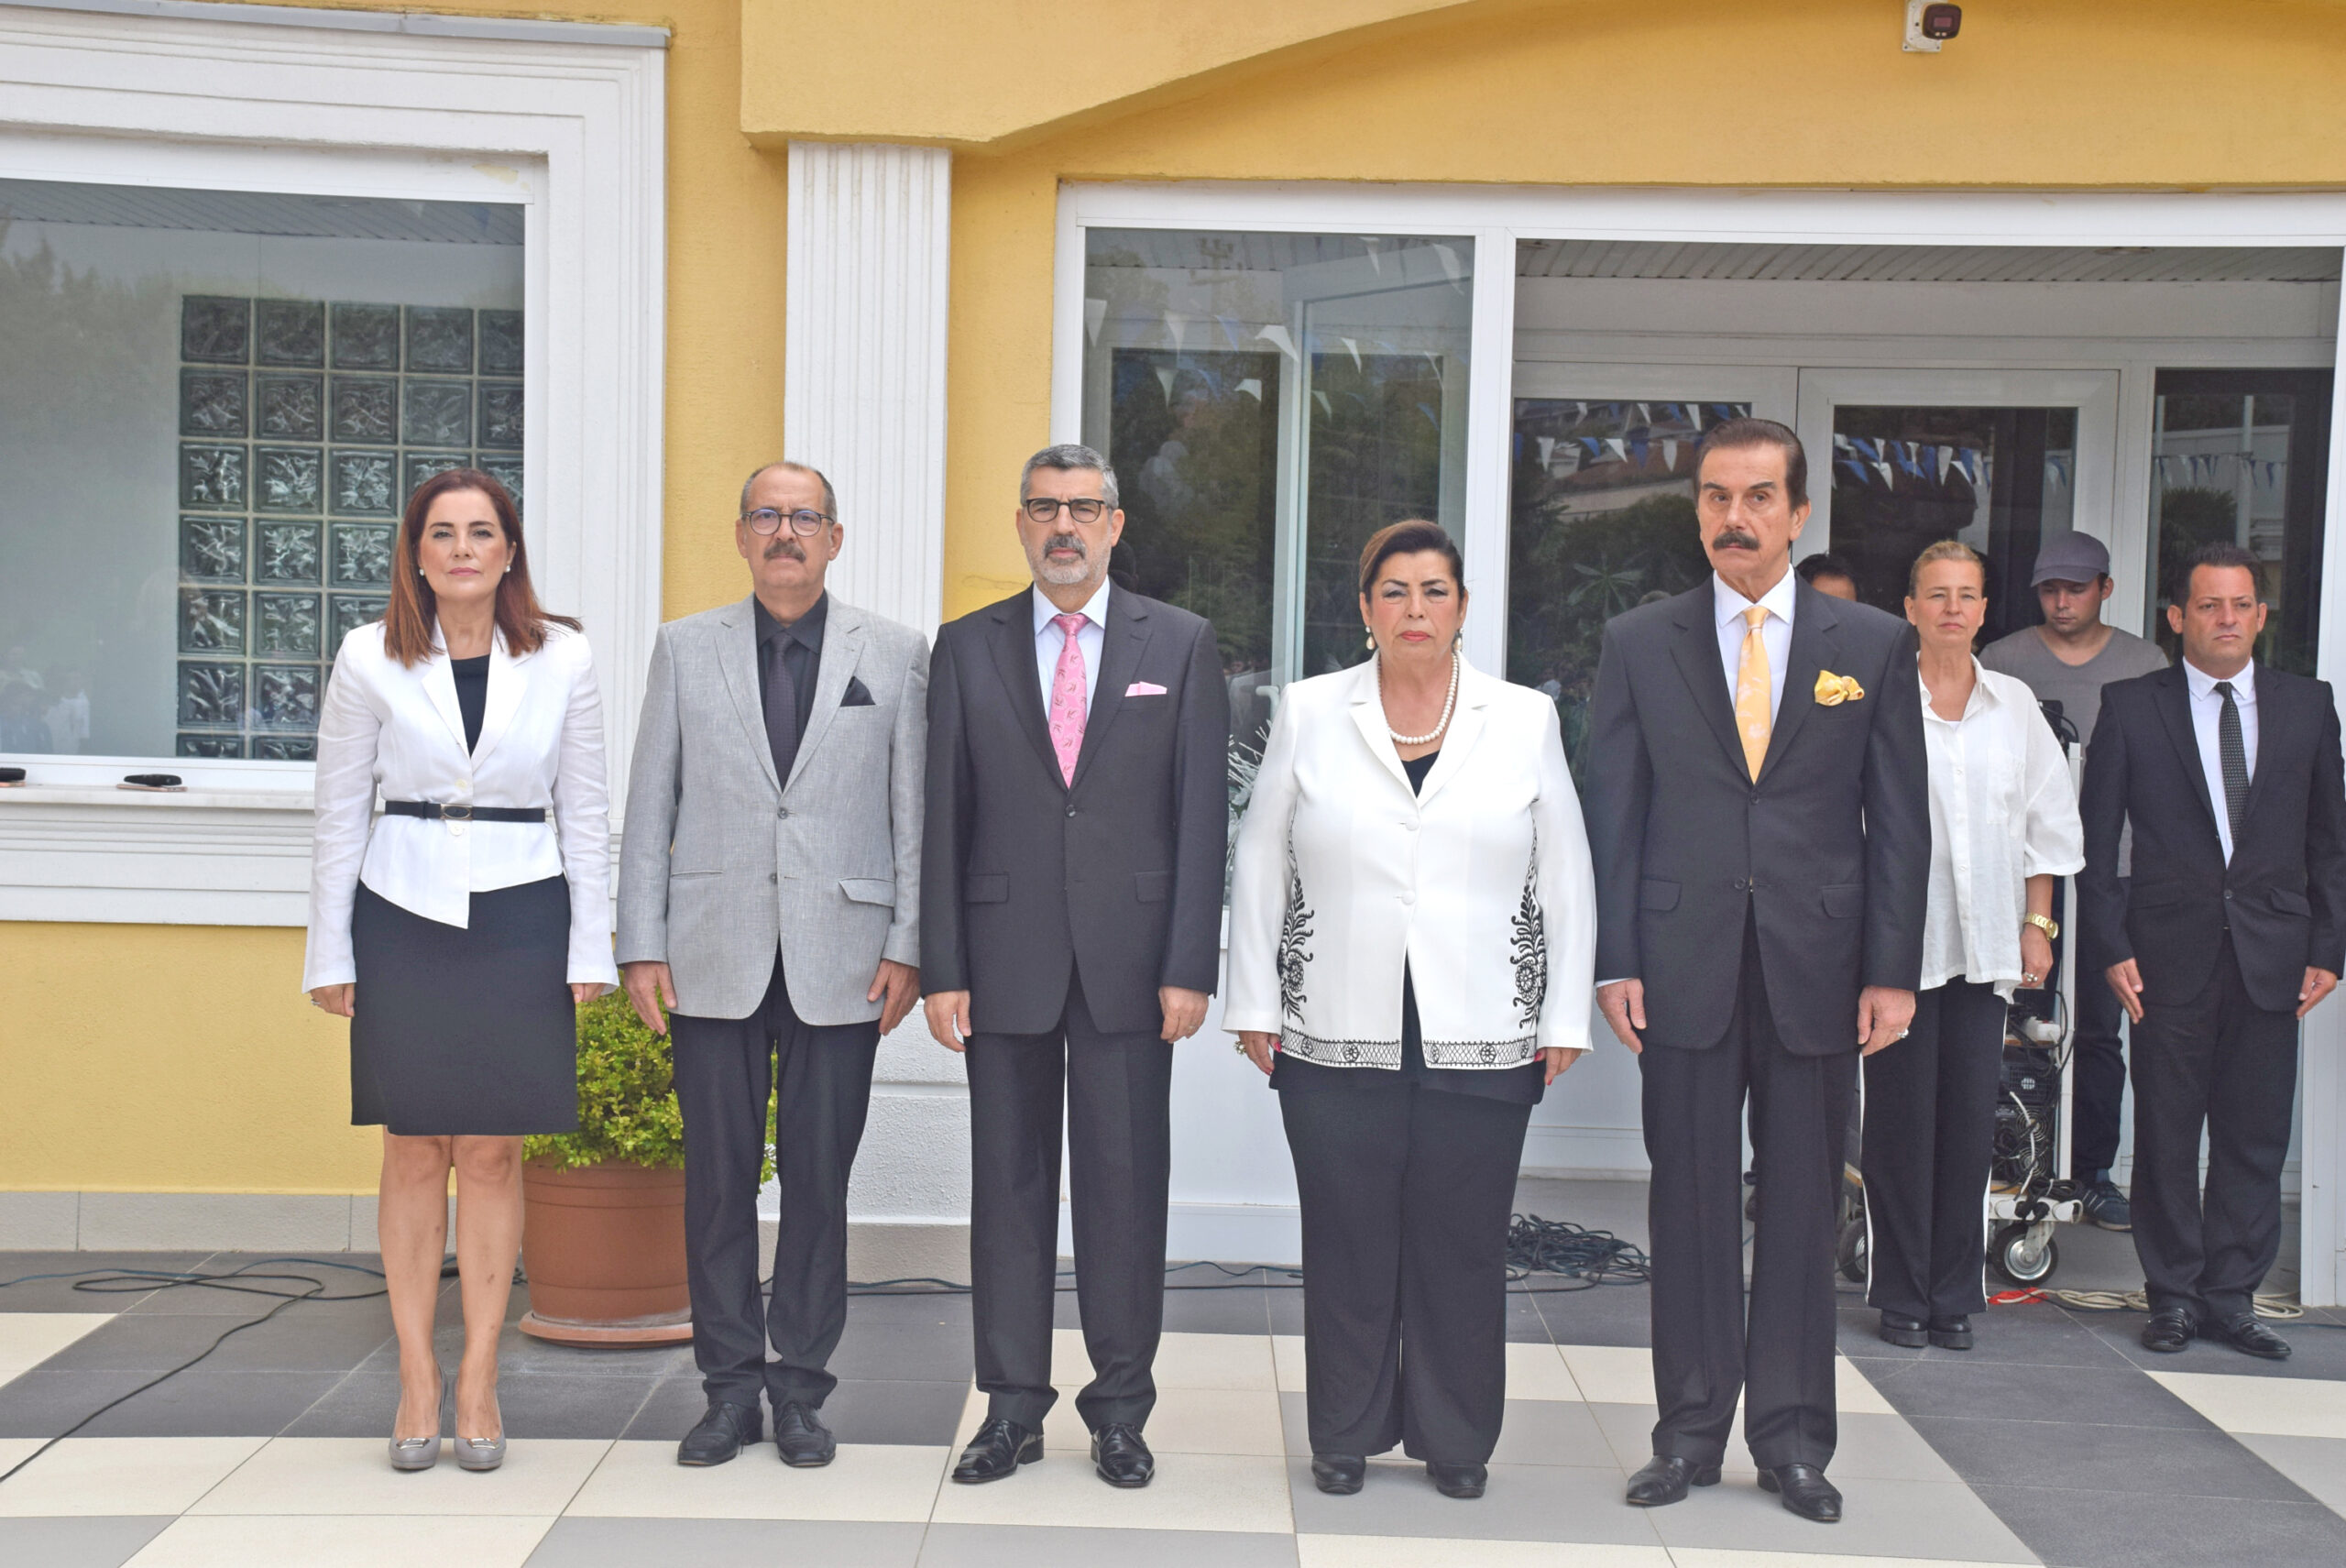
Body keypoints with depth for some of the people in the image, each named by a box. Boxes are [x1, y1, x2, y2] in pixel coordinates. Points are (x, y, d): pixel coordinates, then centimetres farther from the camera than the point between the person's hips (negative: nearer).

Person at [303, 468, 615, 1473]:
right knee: (414, 1153, 5)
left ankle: (479, 1377, 14)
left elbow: (584, 813, 5)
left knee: (493, 1153, 4)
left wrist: (590, 951, 1)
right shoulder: (371, 659, 1)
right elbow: (340, 814, 5)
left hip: (521, 920, 0)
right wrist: (330, 955, 3)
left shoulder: (563, 660, 1)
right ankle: (417, 1378, 14)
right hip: (402, 918, 0)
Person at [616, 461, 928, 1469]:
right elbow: (650, 807, 7)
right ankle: (729, 1386, 18)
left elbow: (916, 809, 4)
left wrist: (909, 946, -2)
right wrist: (641, 947, 1)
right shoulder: (685, 648, 9)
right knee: (718, 1179, 5)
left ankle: (800, 1390, 17)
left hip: (841, 963, -1)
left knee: (818, 1181, 4)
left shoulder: (896, 655, 6)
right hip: (714, 962, 1)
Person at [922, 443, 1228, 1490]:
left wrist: (1190, 968, -6)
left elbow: (1202, 814, 1)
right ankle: (1012, 1407, 18)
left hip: (1130, 961, -1)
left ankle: (1121, 1410, 17)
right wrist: (941, 969, -2)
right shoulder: (966, 648, 7)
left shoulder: (1180, 645, 5)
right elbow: (944, 819, 5)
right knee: (1009, 1183, 7)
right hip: (1005, 960, 1)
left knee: (1126, 1186, 4)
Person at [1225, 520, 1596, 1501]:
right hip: (1337, 1039, 0)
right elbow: (1260, 867, 7)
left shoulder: (1525, 721, 6)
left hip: (1483, 1041, 0)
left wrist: (1565, 1017, 3)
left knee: (1462, 1245, 5)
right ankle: (1347, 1434, 20)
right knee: (1347, 1244, 5)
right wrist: (1255, 1005, 2)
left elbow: (1565, 881, 7)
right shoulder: (1309, 714, 5)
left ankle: (1456, 1439, 20)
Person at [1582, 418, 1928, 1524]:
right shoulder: (1639, 644, 5)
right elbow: (1612, 812, 3)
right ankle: (1690, 1431, 16)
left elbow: (1899, 819, 4)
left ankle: (1792, 1436, 18)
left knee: (1802, 1205, 7)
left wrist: (1893, 969, -2)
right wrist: (1613, 962, -3)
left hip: (1815, 968, 0)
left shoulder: (1873, 644, 5)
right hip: (1684, 968, 0)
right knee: (1690, 1203, 6)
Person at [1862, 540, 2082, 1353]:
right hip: (1900, 941, -4)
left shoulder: (2015, 705, 10)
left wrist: (2038, 924, 9)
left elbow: (2049, 821, 15)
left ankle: (1954, 1295, 17)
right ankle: (1902, 1295, 13)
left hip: (1986, 944, 4)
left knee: (1971, 1121, 6)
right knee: (1901, 1119, 1)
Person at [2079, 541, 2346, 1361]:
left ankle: (2231, 1296, 15)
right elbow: (2095, 838, 3)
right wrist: (2114, 946, -4)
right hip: (2171, 953, -2)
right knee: (2167, 1132, 3)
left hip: (2271, 954, 2)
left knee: (2256, 1134, 4)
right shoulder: (2131, 706, 3)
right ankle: (2172, 1296, 15)